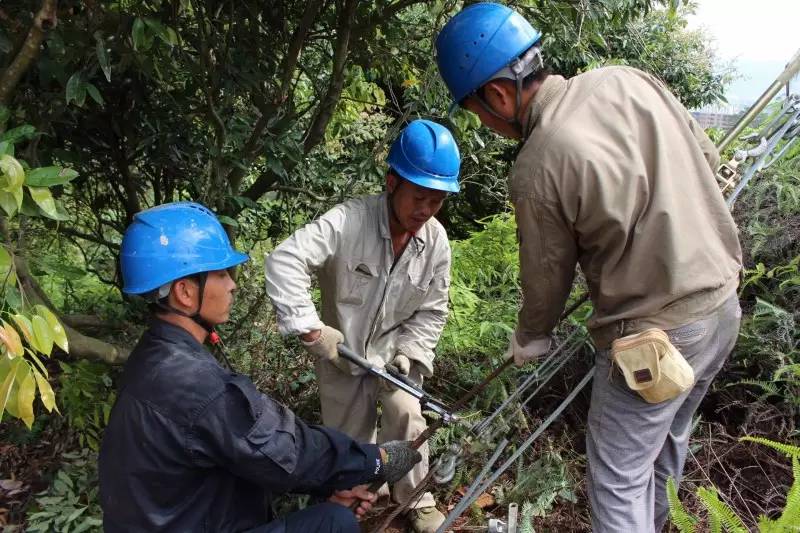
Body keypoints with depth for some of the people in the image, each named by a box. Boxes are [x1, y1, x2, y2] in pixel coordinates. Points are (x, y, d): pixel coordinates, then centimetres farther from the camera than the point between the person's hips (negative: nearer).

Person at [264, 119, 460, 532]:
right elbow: (285, 260, -37)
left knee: (405, 415, -15)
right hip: (341, 350, -2)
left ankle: (416, 499, 9)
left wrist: (408, 353, -15)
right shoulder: (349, 221, -28)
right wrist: (311, 328, -39)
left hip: (393, 349, 2)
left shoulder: (436, 240, -13)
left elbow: (432, 310, -3)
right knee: (349, 440, 9)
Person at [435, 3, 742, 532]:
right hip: (724, 303, 8)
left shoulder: (536, 170, -22)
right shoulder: (628, 79, -4)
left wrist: (529, 339, 13)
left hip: (653, 338, -8)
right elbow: (707, 157, 8)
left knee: (618, 482, 8)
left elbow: (547, 276, -7)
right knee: (668, 441, 28)